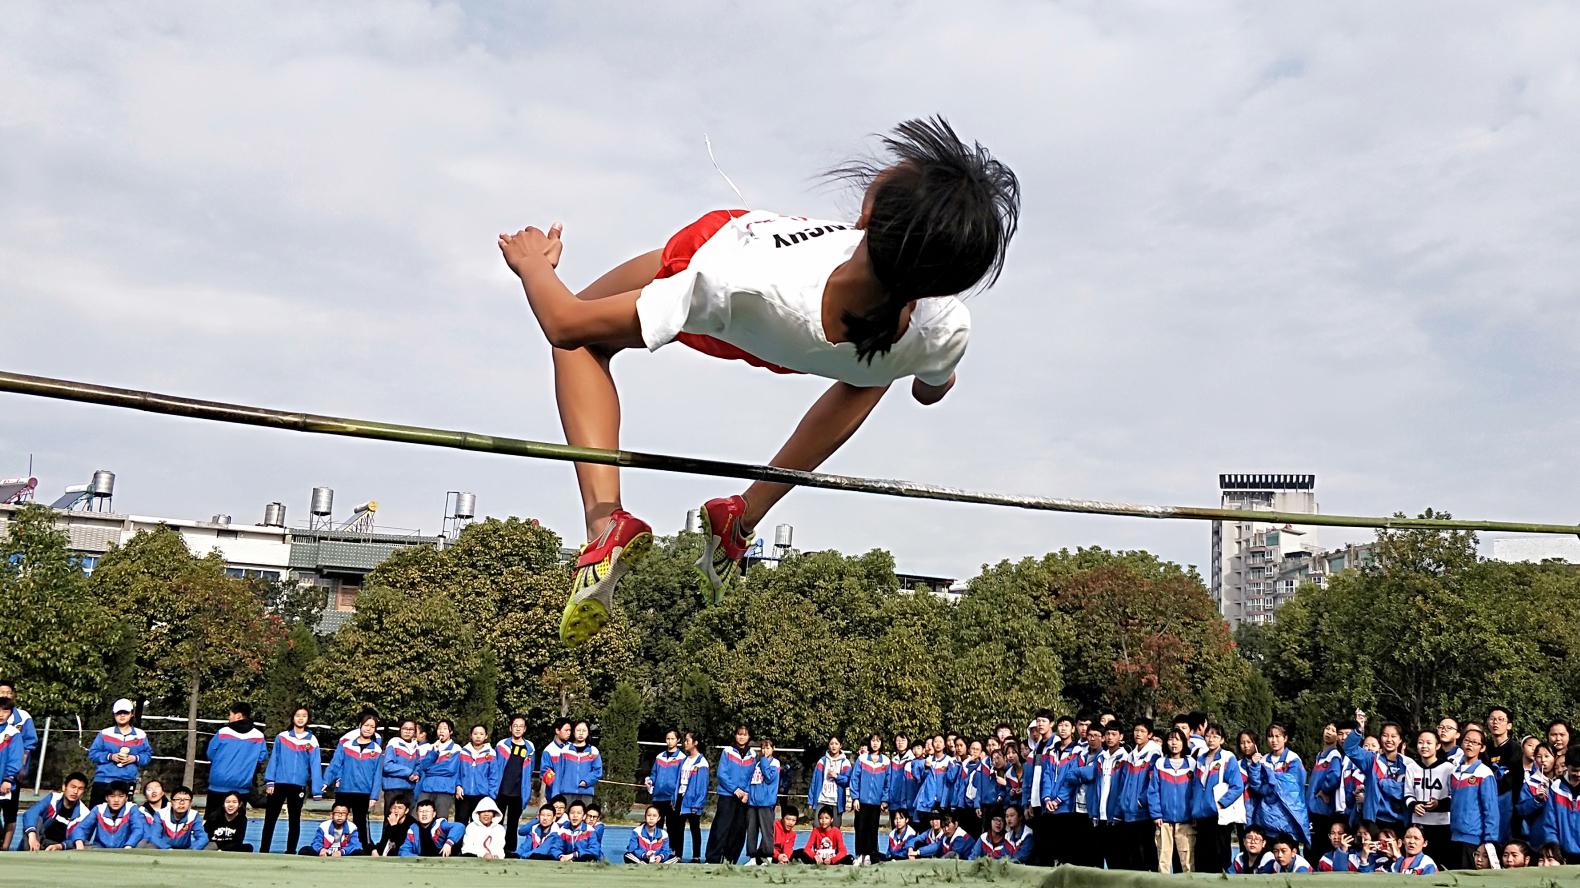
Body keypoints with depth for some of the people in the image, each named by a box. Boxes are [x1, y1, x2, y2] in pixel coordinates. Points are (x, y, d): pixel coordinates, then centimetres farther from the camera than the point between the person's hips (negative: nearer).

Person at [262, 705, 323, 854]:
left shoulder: (312, 740, 1)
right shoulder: (281, 737, 2)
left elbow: (315, 765, -2)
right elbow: (273, 759, 1)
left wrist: (316, 790, -7)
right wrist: (269, 781, -7)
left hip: (298, 786, 0)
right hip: (279, 783, 0)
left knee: (294, 820, 10)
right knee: (270, 819, 3)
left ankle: (290, 852, 18)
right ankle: (263, 851, 10)